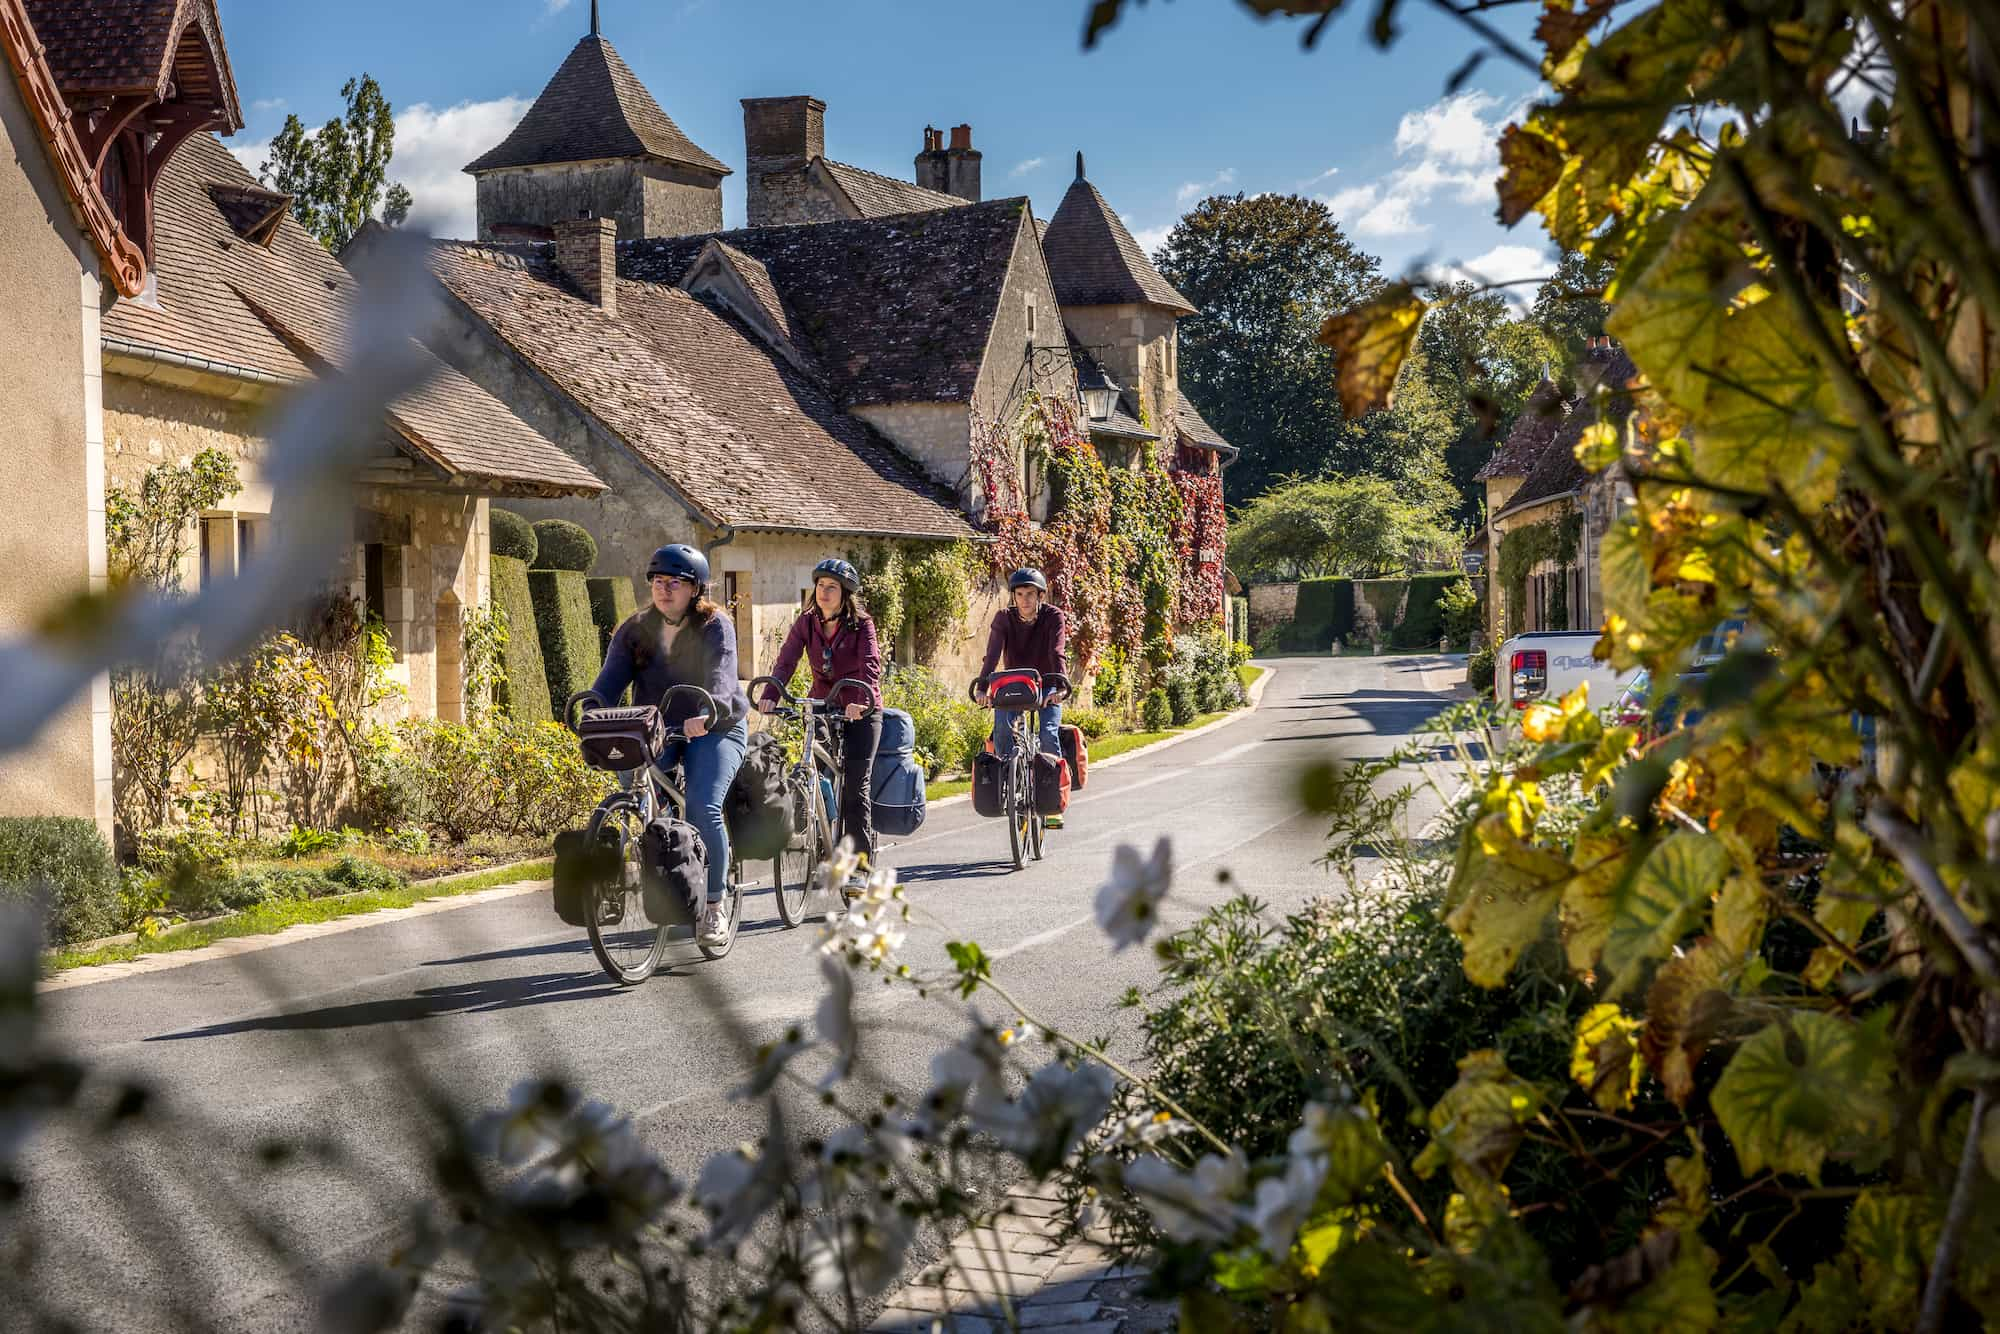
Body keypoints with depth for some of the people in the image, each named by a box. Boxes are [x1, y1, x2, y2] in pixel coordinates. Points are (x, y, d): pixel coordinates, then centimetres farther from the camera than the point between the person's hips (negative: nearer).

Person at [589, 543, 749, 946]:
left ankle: (714, 906, -7)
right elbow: (611, 678, -10)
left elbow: (720, 676, -27)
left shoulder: (715, 627, -10)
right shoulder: (635, 629, 2)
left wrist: (708, 714, -48)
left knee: (703, 808, -21)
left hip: (714, 729, -4)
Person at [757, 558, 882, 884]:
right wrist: (770, 695, -32)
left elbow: (871, 665, -28)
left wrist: (862, 700, -46)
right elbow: (785, 661, -14)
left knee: (856, 787, -9)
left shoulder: (861, 624, -13)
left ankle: (859, 867, -7)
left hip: (860, 711, -4)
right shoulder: (806, 622, -3)